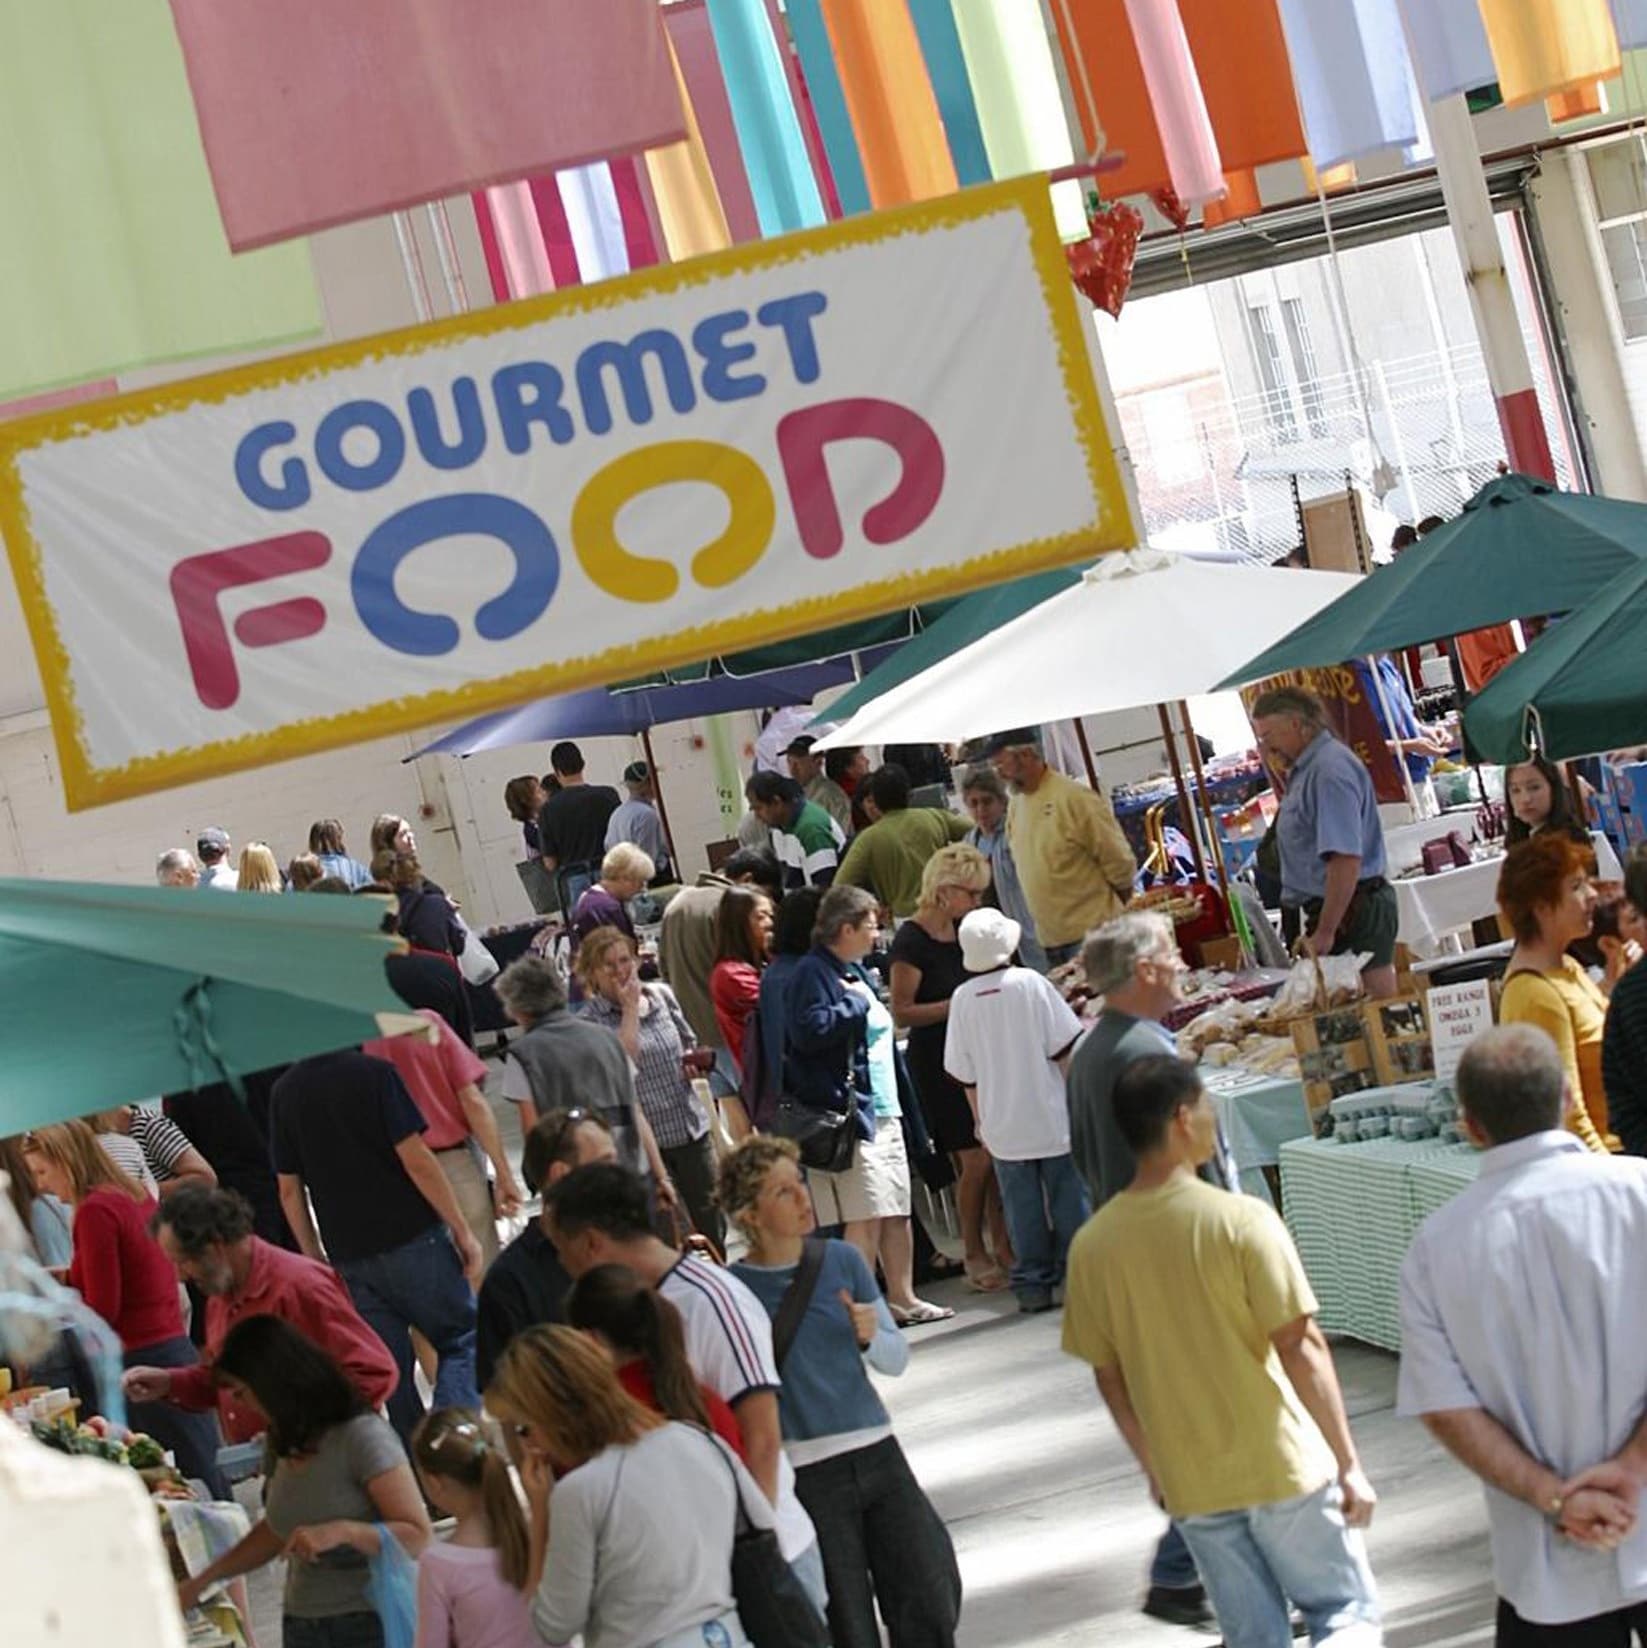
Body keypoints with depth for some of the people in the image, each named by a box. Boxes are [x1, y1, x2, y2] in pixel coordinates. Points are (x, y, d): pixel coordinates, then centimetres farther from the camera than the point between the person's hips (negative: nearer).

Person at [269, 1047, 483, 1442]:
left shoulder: (285, 1092, 5)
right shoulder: (373, 1073, -10)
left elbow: (289, 1189, 8)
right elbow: (415, 1159, -14)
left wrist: (314, 1258, 17)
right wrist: (461, 1230, -8)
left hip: (348, 1257, 5)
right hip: (410, 1239, -4)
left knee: (391, 1373, 10)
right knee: (462, 1340, 6)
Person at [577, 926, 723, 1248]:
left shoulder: (662, 995, 6)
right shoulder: (590, 1020, -9)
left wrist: (694, 1063, -2)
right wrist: (630, 1008, -17)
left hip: (691, 1127, 5)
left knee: (710, 1223, 13)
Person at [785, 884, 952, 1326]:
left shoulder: (855, 972, 19)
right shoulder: (812, 973, -11)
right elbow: (809, 1029, -25)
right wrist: (855, 1004, -15)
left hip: (883, 1109, 10)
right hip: (850, 1112, -10)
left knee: (897, 1212, 12)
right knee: (866, 1218, -11)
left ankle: (902, 1298, 21)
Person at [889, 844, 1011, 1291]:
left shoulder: (960, 931, 10)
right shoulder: (911, 941, -13)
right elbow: (902, 1014, -16)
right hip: (938, 1063, -7)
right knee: (977, 1160, -7)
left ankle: (1004, 1247, 14)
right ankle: (973, 1254, 7)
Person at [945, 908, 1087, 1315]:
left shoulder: (963, 999, -2)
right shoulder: (1029, 983, -11)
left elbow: (964, 1072, 4)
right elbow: (1064, 1049, -10)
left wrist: (982, 1121, 16)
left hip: (1003, 1125, 2)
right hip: (1052, 1117, -2)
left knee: (1022, 1206, 8)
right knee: (1068, 1198, 8)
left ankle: (1032, 1284, 10)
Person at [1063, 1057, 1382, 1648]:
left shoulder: (1092, 1245, -3)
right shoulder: (1242, 1221, -16)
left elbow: (1109, 1377, 6)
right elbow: (1301, 1349, -15)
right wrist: (1348, 1464, -8)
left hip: (1191, 1485, 4)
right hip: (1282, 1467, -4)